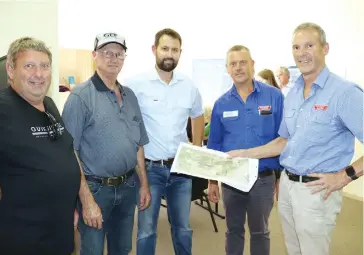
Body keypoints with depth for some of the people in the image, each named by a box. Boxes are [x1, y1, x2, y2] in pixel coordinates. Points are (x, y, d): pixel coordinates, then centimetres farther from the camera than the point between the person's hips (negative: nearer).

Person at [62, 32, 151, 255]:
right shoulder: (81, 96, -11)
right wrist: (87, 200, -17)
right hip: (96, 188, -5)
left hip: (128, 186, 6)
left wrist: (144, 184, 10)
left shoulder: (130, 95, 7)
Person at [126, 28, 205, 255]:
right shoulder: (137, 84, -10)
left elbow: (198, 117, 18)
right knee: (147, 230, 10)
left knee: (182, 228, 18)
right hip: (149, 167, -3)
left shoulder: (189, 87, 3)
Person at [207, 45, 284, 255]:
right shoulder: (221, 104, 0)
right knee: (234, 230, 20)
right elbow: (214, 145, 5)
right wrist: (212, 180, 6)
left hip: (263, 179, -2)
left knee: (260, 232, 18)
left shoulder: (274, 96, -8)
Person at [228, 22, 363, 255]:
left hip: (316, 189, -7)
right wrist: (246, 154, 9)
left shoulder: (344, 92, -16)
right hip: (287, 184, 7)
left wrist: (345, 176, -22)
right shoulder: (292, 94, 8)